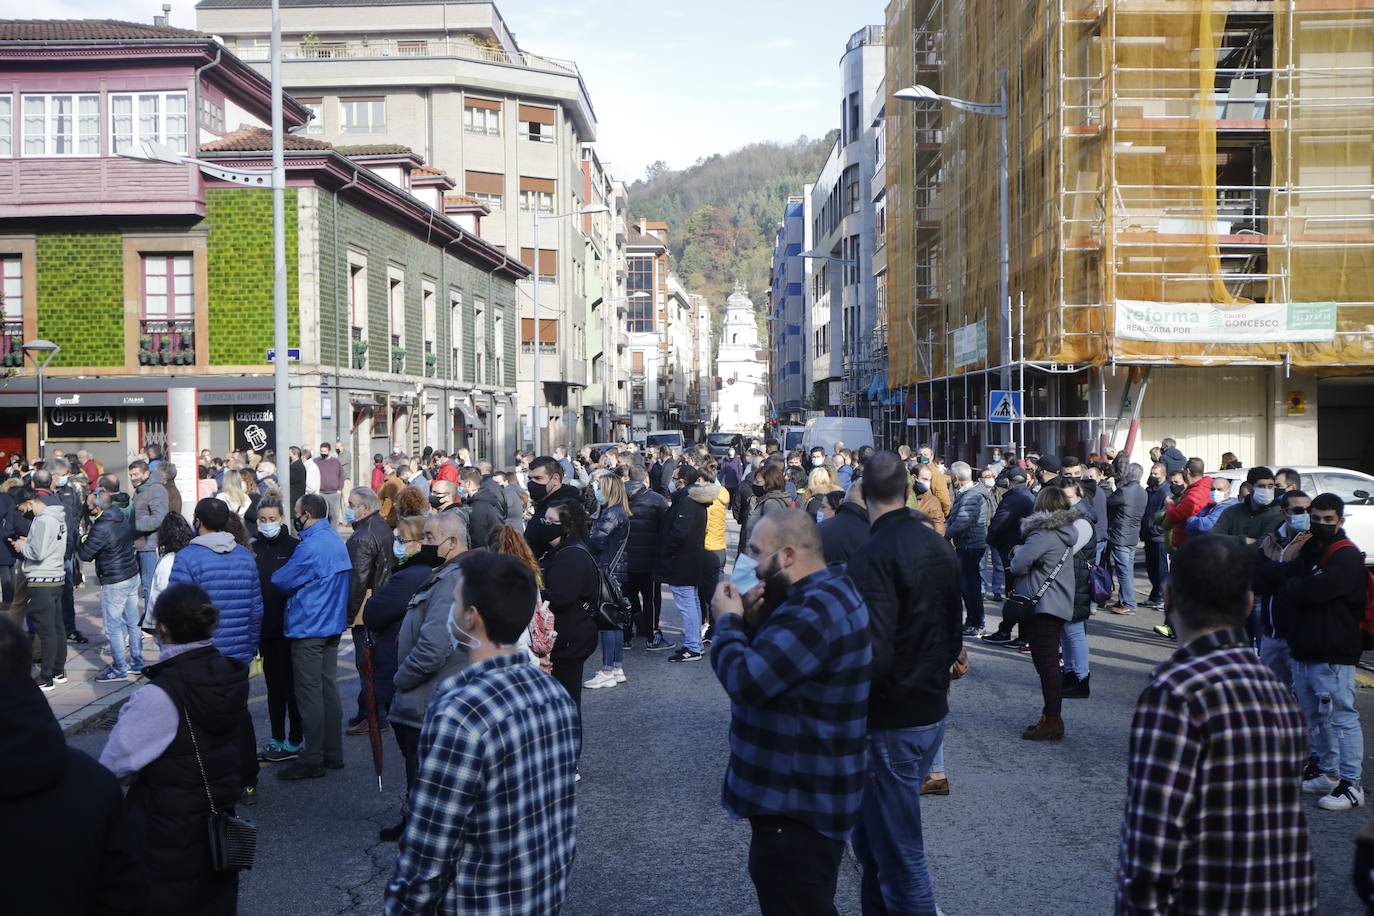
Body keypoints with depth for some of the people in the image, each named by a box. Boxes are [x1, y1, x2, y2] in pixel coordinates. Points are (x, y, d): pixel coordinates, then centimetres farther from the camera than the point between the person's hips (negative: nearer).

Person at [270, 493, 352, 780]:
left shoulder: (310, 547, -20)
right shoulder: (337, 541, 8)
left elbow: (281, 581, -13)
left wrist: (267, 576, 8)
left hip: (309, 628, -9)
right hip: (332, 625, 9)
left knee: (309, 694, -2)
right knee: (328, 688, 14)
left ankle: (313, 759, 4)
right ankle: (333, 753, 21)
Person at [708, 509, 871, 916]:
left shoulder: (817, 610, -27)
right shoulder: (822, 592, 9)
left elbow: (746, 679, -31)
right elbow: (767, 659, 15)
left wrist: (728, 621, -14)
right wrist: (752, 620, -4)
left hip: (800, 801, -11)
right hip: (802, 789, 11)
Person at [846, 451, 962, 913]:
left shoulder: (874, 556, -20)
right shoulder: (940, 546, 6)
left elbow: (873, 653, -25)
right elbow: (954, 634, 13)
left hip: (891, 723, -8)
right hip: (933, 710, 8)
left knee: (898, 853, 3)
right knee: (873, 839, 20)